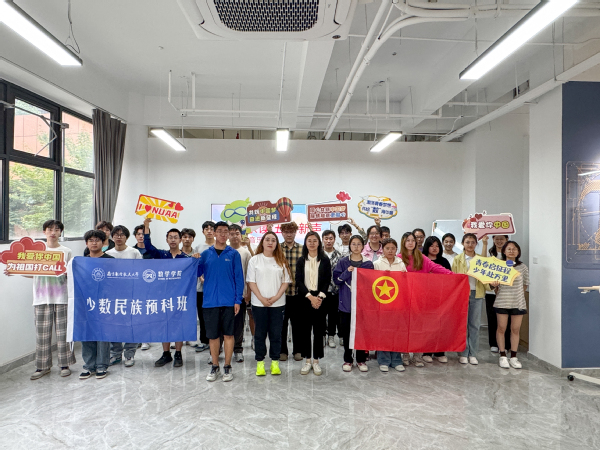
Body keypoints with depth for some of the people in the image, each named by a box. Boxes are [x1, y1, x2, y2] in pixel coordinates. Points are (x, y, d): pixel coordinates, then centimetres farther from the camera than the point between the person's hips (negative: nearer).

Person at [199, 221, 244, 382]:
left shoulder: (233, 254, 2)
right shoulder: (206, 254, 7)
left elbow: (239, 277, 0)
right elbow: (197, 273, 5)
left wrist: (238, 300, -6)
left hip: (229, 301, -1)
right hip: (210, 301, 2)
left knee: (228, 334, 7)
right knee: (212, 335, 9)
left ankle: (227, 366, 20)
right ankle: (215, 367, 24)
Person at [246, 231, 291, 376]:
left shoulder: (281, 261, 4)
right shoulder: (255, 260, 2)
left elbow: (286, 281, 2)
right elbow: (251, 282, -1)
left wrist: (275, 297, -10)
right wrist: (262, 298, -11)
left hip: (277, 303, 1)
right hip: (259, 303, -1)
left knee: (276, 333, 6)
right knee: (260, 333, 6)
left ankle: (275, 362, 18)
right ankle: (260, 362, 17)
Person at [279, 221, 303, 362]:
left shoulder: (302, 249, 2)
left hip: (297, 292, 0)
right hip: (281, 291, 0)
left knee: (297, 322, 11)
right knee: (281, 322, 9)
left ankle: (297, 350, 25)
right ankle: (282, 350, 24)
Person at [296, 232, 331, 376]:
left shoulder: (325, 260, 3)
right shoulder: (301, 260, 5)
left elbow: (327, 280, -1)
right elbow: (298, 281, -1)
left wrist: (319, 297, -13)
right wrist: (310, 297, -12)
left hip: (320, 298, -1)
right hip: (304, 299, 1)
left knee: (318, 329, 2)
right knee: (305, 329, 4)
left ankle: (316, 361, 13)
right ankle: (307, 360, 15)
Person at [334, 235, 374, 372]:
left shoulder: (368, 263, 5)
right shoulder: (343, 262, 4)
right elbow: (336, 279, -3)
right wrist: (347, 272, -16)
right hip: (346, 302, 0)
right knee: (346, 331, 6)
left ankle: (361, 359, 19)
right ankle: (348, 360, 19)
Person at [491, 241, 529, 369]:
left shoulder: (523, 267, 2)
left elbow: (525, 284, 13)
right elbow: (495, 283, 5)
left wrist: (516, 294, 10)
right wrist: (494, 285, -15)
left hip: (518, 302, 1)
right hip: (502, 302, -1)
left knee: (515, 329, 6)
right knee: (501, 328, 3)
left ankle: (513, 356, 17)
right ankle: (503, 356, 13)